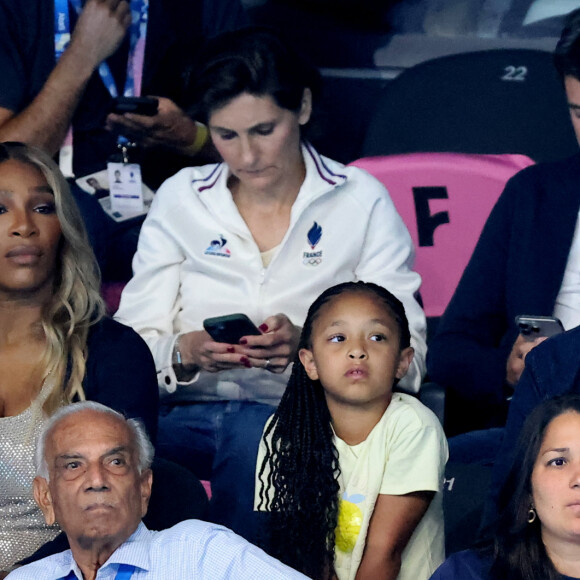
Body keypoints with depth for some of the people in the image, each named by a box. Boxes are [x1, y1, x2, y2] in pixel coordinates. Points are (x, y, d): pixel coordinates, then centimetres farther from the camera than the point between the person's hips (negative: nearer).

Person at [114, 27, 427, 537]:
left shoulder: (361, 202, 5)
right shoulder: (179, 199, 12)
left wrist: (308, 346, -20)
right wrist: (186, 353, -17)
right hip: (187, 411, 1)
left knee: (255, 435, -38)